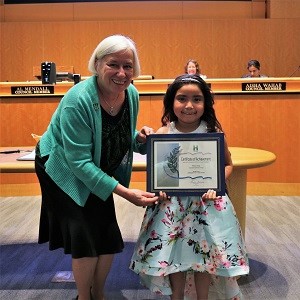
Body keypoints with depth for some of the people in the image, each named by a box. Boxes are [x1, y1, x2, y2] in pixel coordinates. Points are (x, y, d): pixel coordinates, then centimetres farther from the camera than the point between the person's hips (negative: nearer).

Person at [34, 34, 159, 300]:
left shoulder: (131, 94, -11)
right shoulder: (78, 100, -32)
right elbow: (79, 161, -31)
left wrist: (140, 138, -20)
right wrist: (125, 193, -35)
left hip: (98, 171, 6)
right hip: (64, 171, -6)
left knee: (109, 238, 6)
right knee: (86, 237, -8)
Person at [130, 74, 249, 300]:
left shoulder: (214, 132, -6)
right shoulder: (162, 134, -5)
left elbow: (227, 164, 5)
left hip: (207, 202, 0)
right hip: (172, 203, 1)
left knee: (204, 254, 9)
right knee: (173, 254, 10)